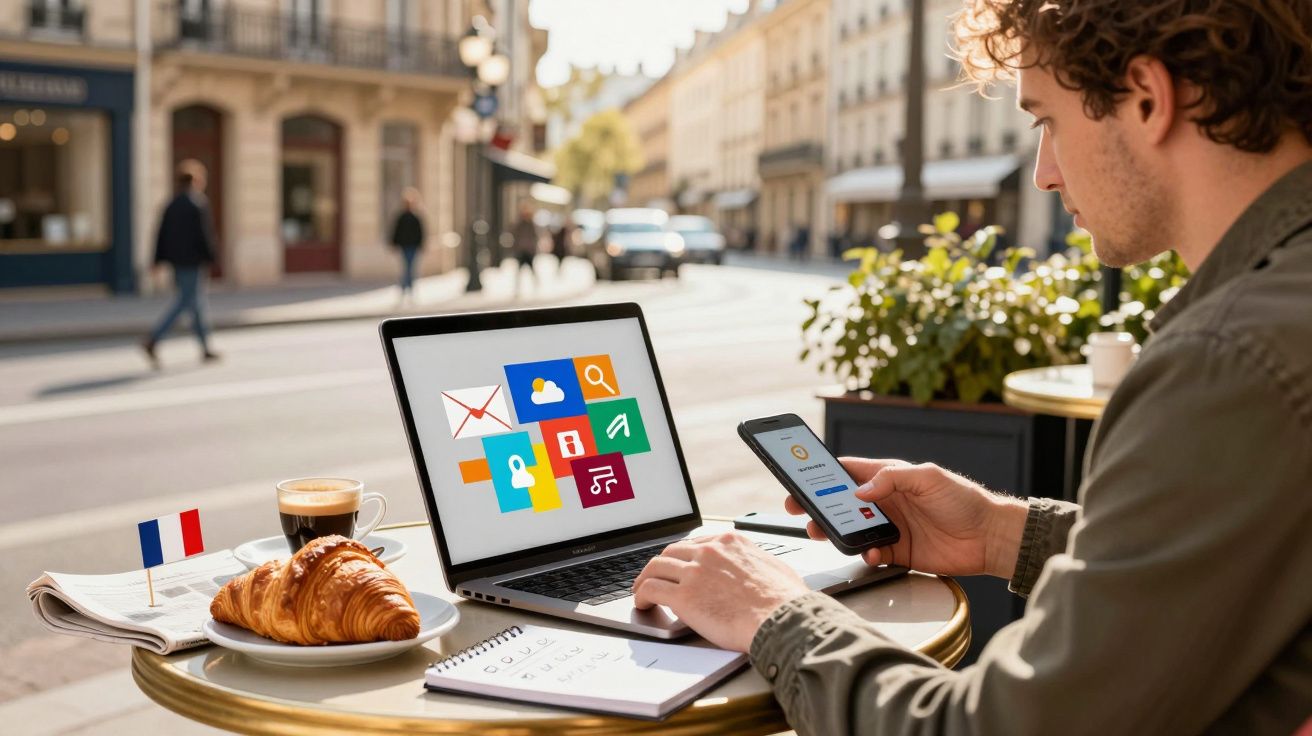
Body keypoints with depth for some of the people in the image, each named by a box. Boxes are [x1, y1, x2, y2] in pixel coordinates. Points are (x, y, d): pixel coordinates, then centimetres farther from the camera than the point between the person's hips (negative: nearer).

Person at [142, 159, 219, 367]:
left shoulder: (172, 203, 11)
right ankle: (152, 341, -17)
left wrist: (159, 259, 14)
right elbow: (204, 233, -17)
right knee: (184, 302, -7)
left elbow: (162, 232, 11)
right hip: (192, 261, -9)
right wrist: (209, 257, -10)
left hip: (177, 261, 9)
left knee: (196, 303, 14)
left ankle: (205, 349, 20)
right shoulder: (199, 203, -12)